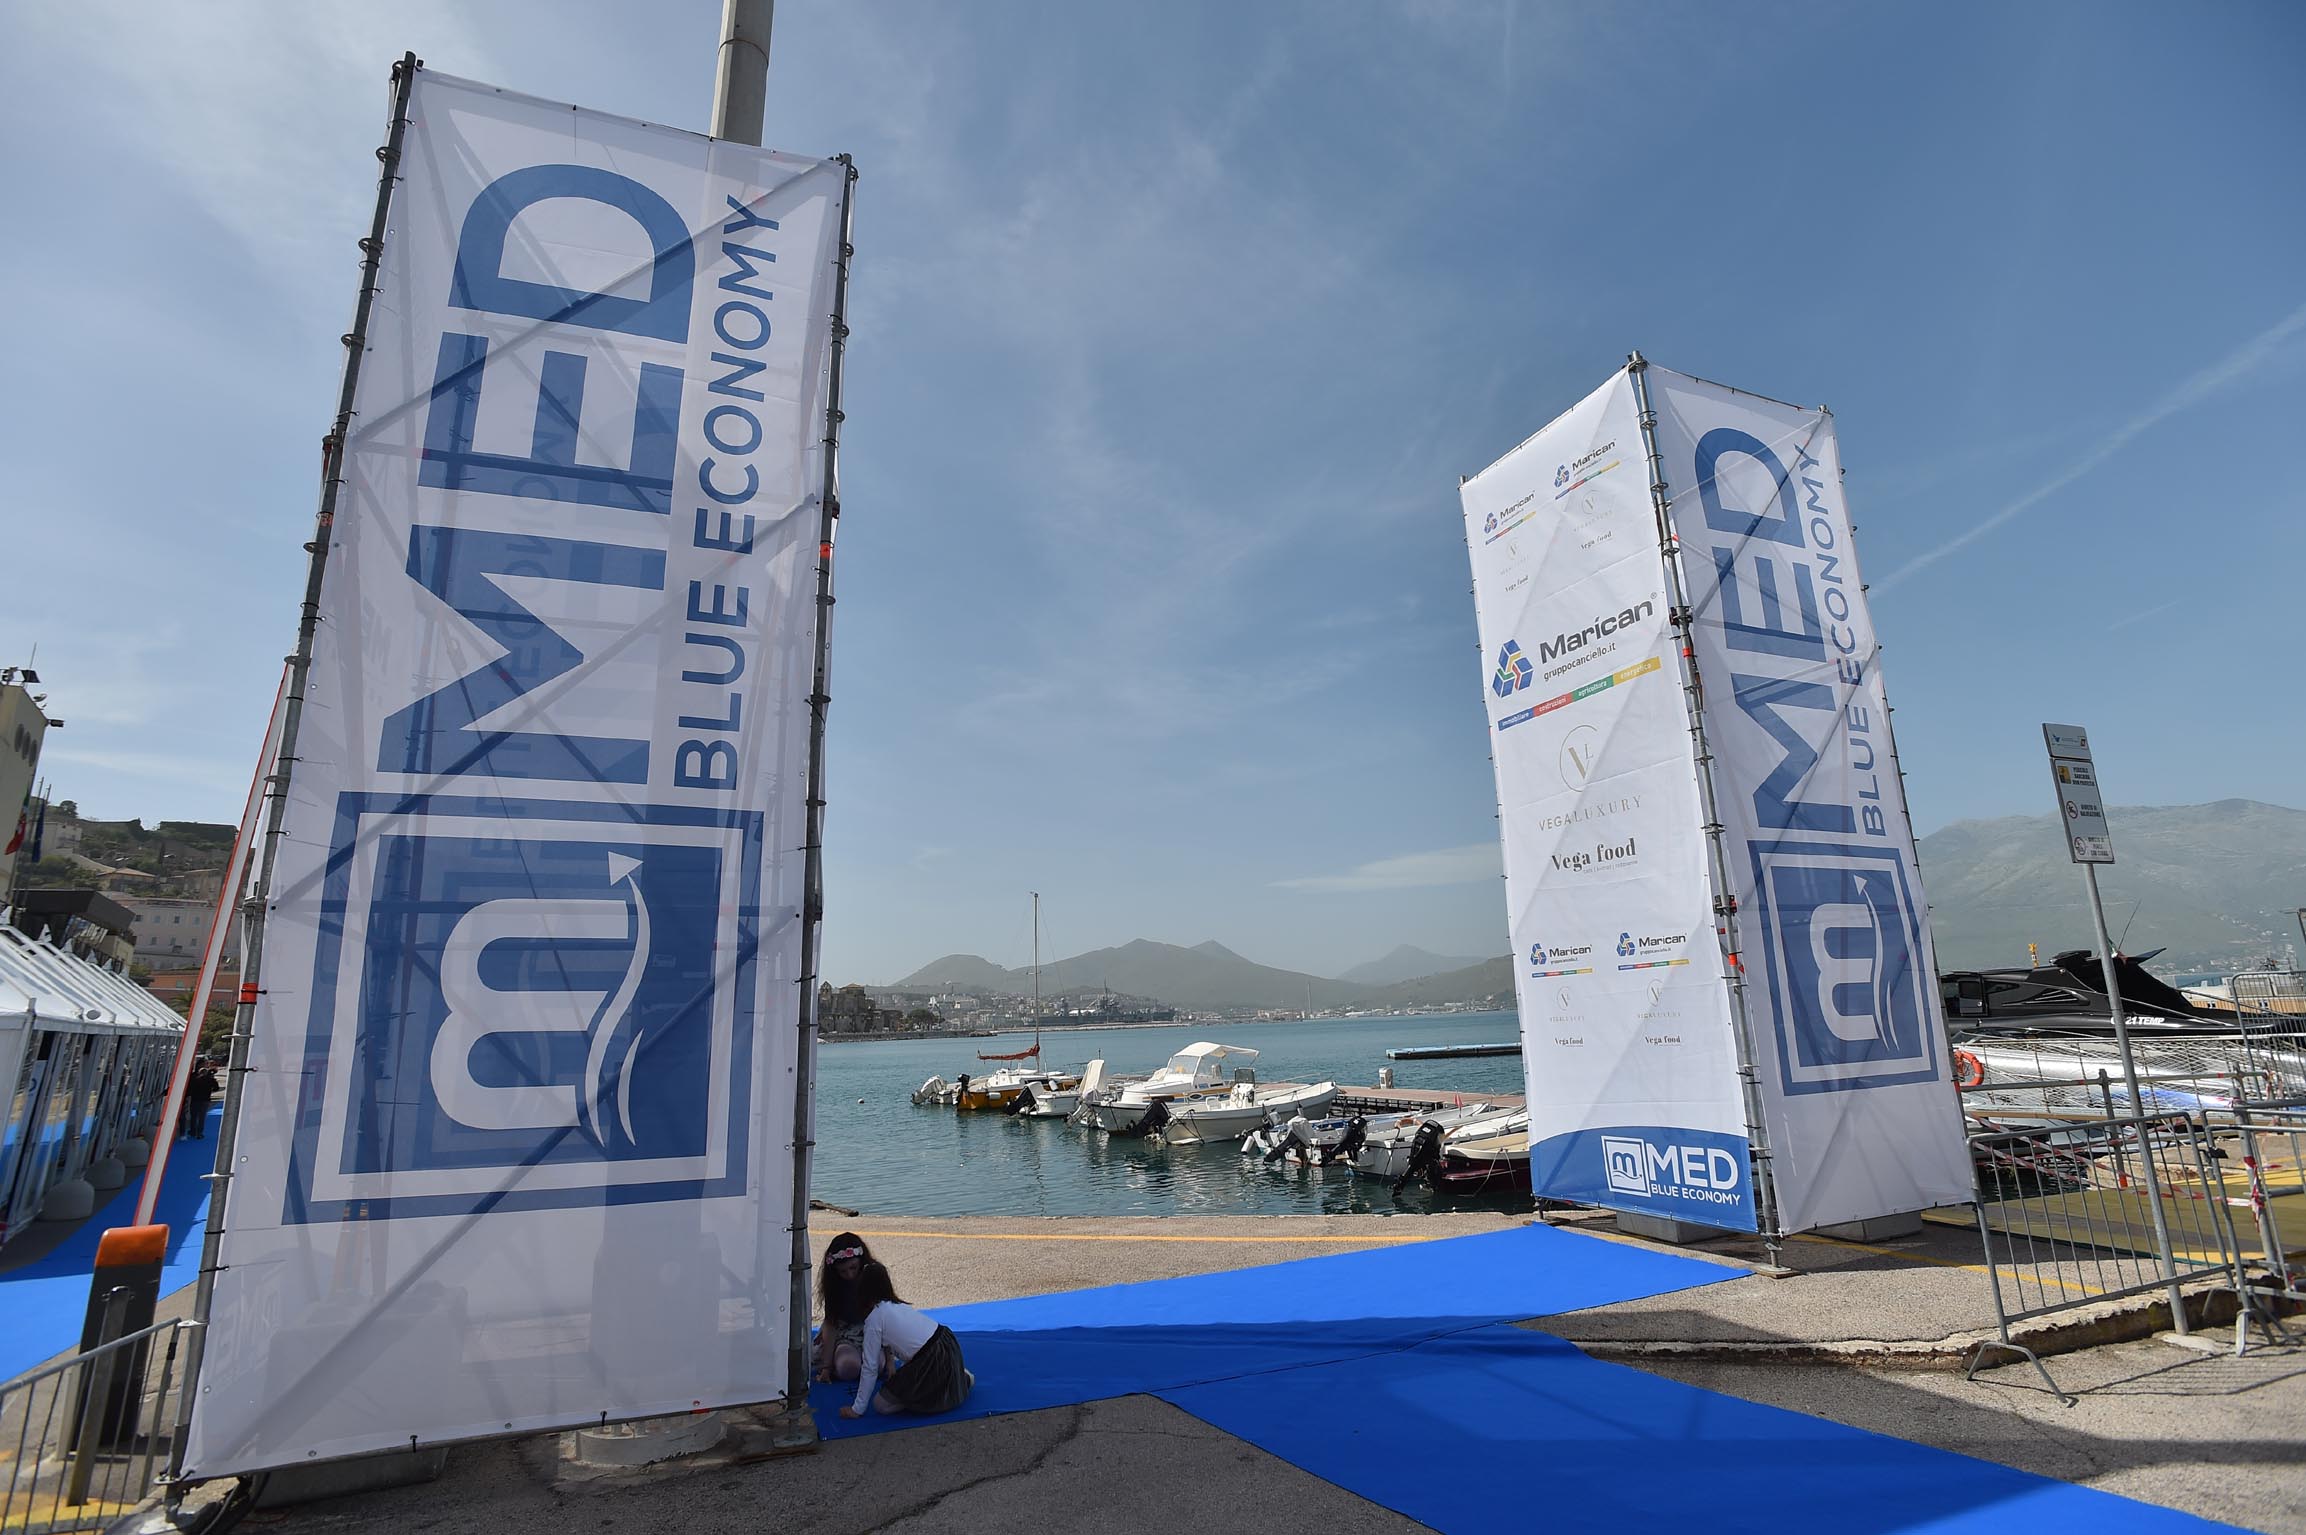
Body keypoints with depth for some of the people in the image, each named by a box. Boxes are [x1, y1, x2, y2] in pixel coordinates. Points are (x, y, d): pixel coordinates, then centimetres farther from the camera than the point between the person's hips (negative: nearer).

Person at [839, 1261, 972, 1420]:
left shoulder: (874, 1318, -5)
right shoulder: (897, 1305, 17)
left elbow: (870, 1367, -3)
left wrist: (857, 1409, 4)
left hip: (934, 1361, -9)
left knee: (880, 1405, 3)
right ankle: (961, 1378, 19)